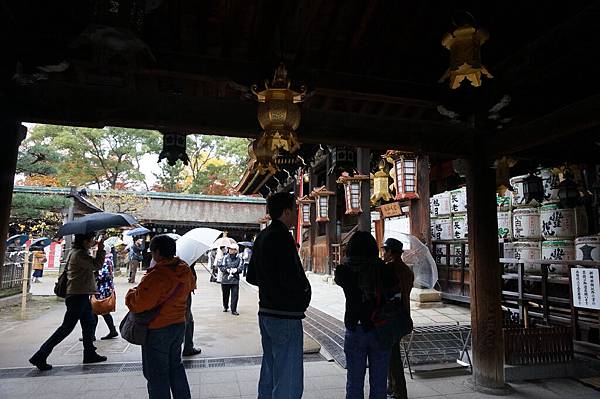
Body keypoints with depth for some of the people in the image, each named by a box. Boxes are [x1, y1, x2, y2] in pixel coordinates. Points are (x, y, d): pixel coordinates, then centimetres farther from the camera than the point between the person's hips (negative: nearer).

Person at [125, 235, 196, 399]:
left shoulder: (156, 276, -27)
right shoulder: (185, 269, -3)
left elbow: (137, 304, -26)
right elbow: (191, 286, 16)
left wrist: (131, 293, -6)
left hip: (157, 330, -7)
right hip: (179, 324, 7)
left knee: (157, 373, 10)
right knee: (175, 366, 23)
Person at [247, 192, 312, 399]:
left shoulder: (262, 237, 11)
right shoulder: (282, 237, -18)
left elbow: (251, 276, 18)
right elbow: (292, 278, -26)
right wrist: (305, 290, -7)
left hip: (266, 313, 10)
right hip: (285, 317, -10)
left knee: (269, 376, 21)